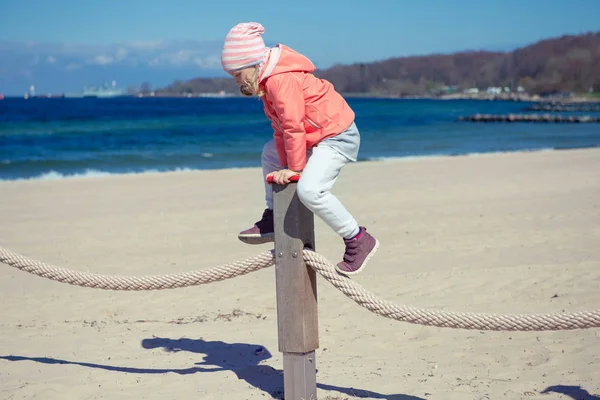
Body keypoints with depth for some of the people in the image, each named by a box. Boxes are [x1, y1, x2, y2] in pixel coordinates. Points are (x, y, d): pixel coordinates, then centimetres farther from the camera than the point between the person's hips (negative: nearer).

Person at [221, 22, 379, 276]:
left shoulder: (281, 81, -24)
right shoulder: (268, 81, 10)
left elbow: (293, 128, -24)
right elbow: (280, 129, 10)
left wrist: (294, 168, -15)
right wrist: (285, 164, 3)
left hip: (338, 137, -11)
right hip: (317, 137, 11)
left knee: (309, 189, -29)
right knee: (270, 153, 25)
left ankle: (358, 240, -16)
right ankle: (272, 219, 33)